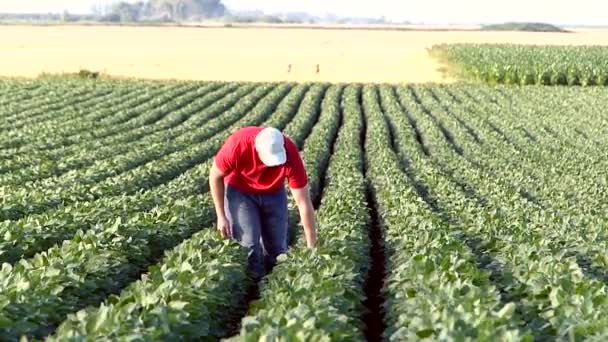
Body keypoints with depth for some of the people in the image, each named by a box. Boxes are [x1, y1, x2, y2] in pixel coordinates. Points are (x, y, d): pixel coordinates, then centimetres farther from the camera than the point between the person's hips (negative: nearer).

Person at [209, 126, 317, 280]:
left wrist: (312, 248, -26)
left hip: (273, 193, 2)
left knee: (277, 246, 1)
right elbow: (215, 176, -16)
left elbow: (304, 203, -28)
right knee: (248, 243, -15)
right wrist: (221, 216, -15)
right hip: (240, 190, -2)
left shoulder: (291, 155, -34)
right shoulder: (237, 145, -37)